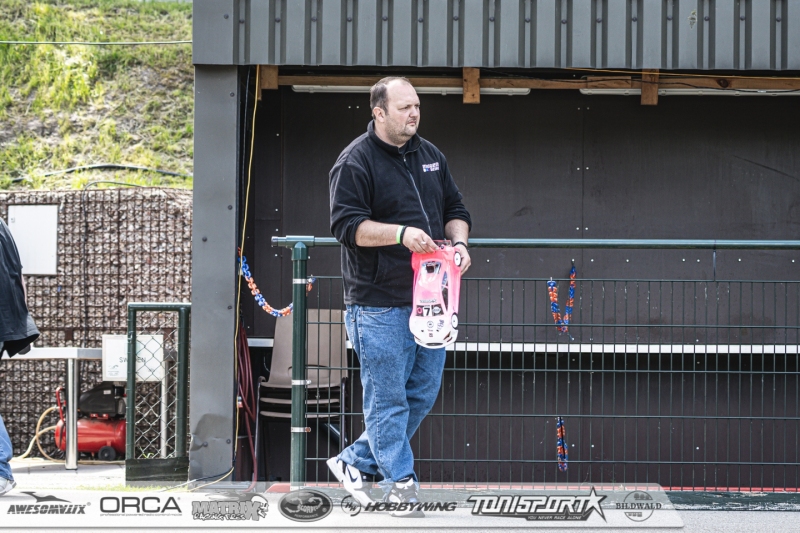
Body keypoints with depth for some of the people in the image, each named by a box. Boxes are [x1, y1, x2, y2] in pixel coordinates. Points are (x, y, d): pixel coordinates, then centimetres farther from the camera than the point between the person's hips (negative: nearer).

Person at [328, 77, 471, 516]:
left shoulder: (430, 156, 15)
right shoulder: (355, 162, -7)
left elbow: (456, 211, 21)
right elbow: (346, 224, -14)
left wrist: (459, 243, 0)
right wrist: (401, 233, -24)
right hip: (380, 302, -7)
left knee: (423, 391, 10)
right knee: (388, 397, -4)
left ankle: (356, 463, 22)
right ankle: (401, 484, 3)